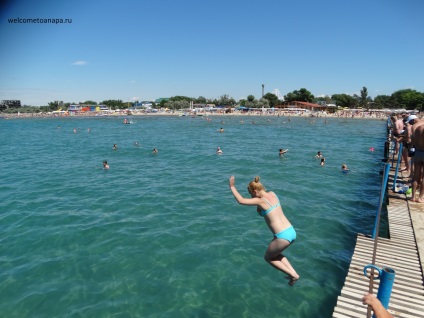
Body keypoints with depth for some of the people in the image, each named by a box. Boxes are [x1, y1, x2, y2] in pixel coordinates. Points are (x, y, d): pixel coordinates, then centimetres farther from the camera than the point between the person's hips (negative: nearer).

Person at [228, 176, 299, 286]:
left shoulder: (260, 201, -15)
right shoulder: (272, 194, 6)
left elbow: (240, 200, -17)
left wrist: (232, 187, -7)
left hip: (283, 236, -8)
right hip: (291, 232, 8)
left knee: (268, 257, 19)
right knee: (274, 254, 31)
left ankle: (293, 275, 14)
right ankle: (293, 273, 22)